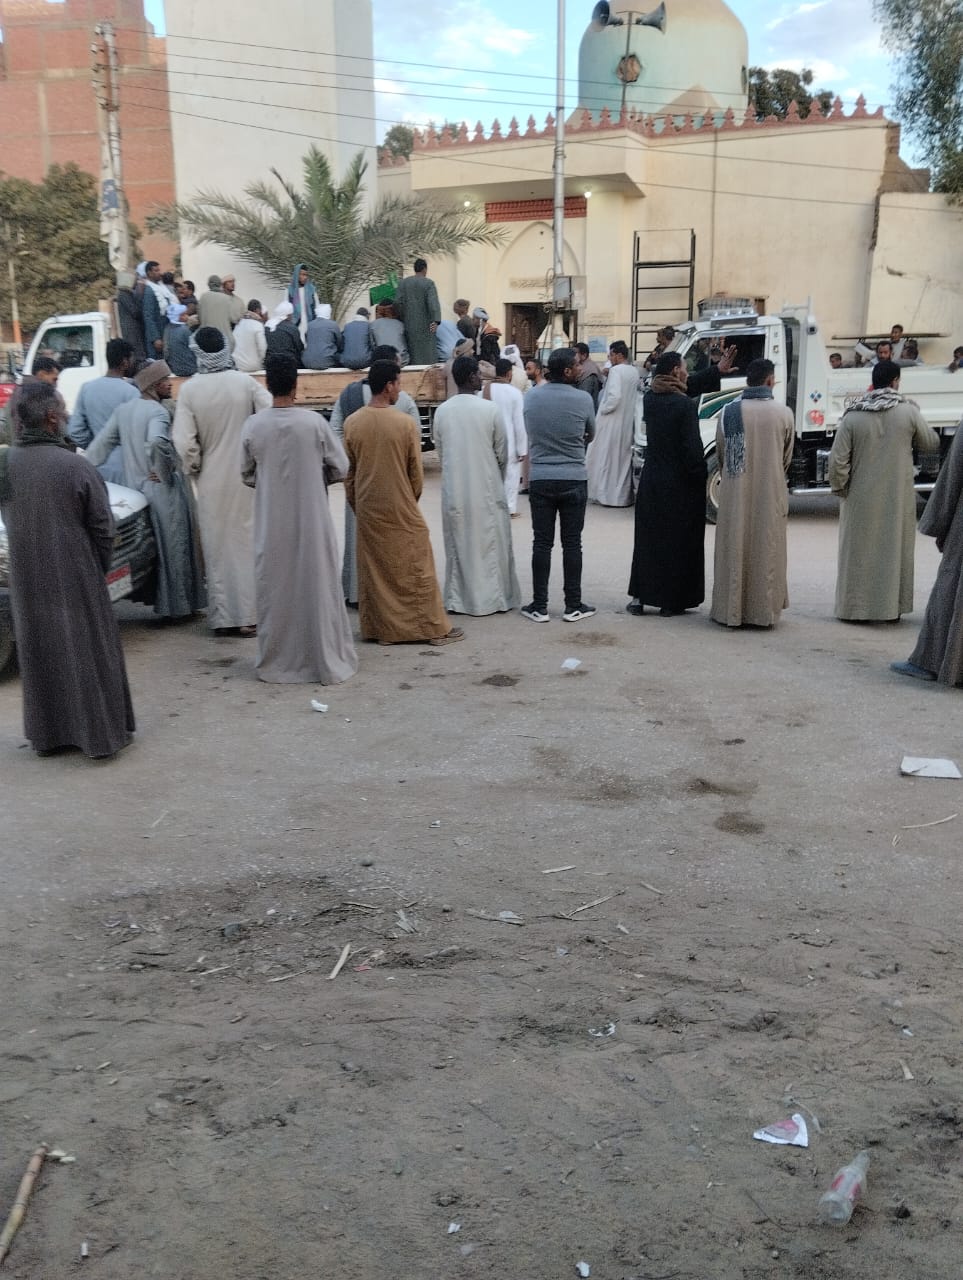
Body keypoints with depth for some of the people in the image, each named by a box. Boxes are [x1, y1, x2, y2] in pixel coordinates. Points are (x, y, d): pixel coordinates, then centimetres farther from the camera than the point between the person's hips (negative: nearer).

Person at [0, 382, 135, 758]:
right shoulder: (75, 466, -17)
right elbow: (102, 528, -10)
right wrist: (99, 570, 5)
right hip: (75, 578, -4)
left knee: (39, 650, 16)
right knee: (88, 650, 8)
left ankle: (47, 734, 25)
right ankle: (101, 731, 15)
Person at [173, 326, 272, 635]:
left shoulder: (189, 389, -9)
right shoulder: (245, 382, -8)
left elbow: (184, 442, -12)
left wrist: (194, 467, 5)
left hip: (212, 480, 0)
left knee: (217, 548, 11)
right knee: (247, 543, 9)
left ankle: (222, 617, 17)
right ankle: (249, 616, 11)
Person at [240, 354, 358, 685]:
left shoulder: (253, 426, -6)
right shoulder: (314, 422, -10)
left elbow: (247, 475, 6)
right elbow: (340, 468, -2)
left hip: (271, 524, 2)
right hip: (311, 519, -1)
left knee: (275, 590, 11)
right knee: (318, 587, 8)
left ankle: (276, 663, 19)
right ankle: (327, 660, 14)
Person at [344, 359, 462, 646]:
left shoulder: (352, 423, -3)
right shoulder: (405, 423, -12)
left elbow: (348, 473, 4)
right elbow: (416, 474, -5)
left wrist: (357, 506, 15)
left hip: (367, 510, 3)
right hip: (401, 510, -3)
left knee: (374, 570, 11)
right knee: (417, 569, 5)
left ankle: (382, 629, 16)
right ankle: (435, 628, 11)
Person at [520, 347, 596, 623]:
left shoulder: (531, 397, -1)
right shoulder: (582, 399, -8)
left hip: (540, 480, 2)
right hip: (574, 480, -2)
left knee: (542, 543, 6)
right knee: (572, 543, 5)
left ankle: (539, 607, 8)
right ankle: (573, 606, 10)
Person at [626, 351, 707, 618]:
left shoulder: (650, 399, 2)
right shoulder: (686, 405, -16)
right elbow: (693, 449, -17)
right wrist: (700, 479, -6)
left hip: (651, 483, 5)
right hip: (680, 485, -5)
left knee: (647, 539, 13)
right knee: (678, 542, 5)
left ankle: (640, 597, 16)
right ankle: (671, 602, 10)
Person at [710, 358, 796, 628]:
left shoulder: (729, 412, -4)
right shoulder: (783, 414, -5)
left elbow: (720, 454, 7)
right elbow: (786, 458, 8)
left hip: (734, 494, 1)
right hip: (770, 494, -1)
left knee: (733, 549, 8)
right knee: (766, 551, 8)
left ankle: (730, 610, 12)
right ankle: (764, 610, 12)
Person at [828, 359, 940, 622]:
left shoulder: (853, 416, -8)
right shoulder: (909, 412, -8)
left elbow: (838, 459, -9)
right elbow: (932, 444, 7)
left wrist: (840, 487, 5)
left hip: (861, 500, 0)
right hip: (898, 499, 0)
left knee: (859, 551, 10)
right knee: (894, 550, 10)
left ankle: (855, 607, 14)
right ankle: (891, 607, 14)